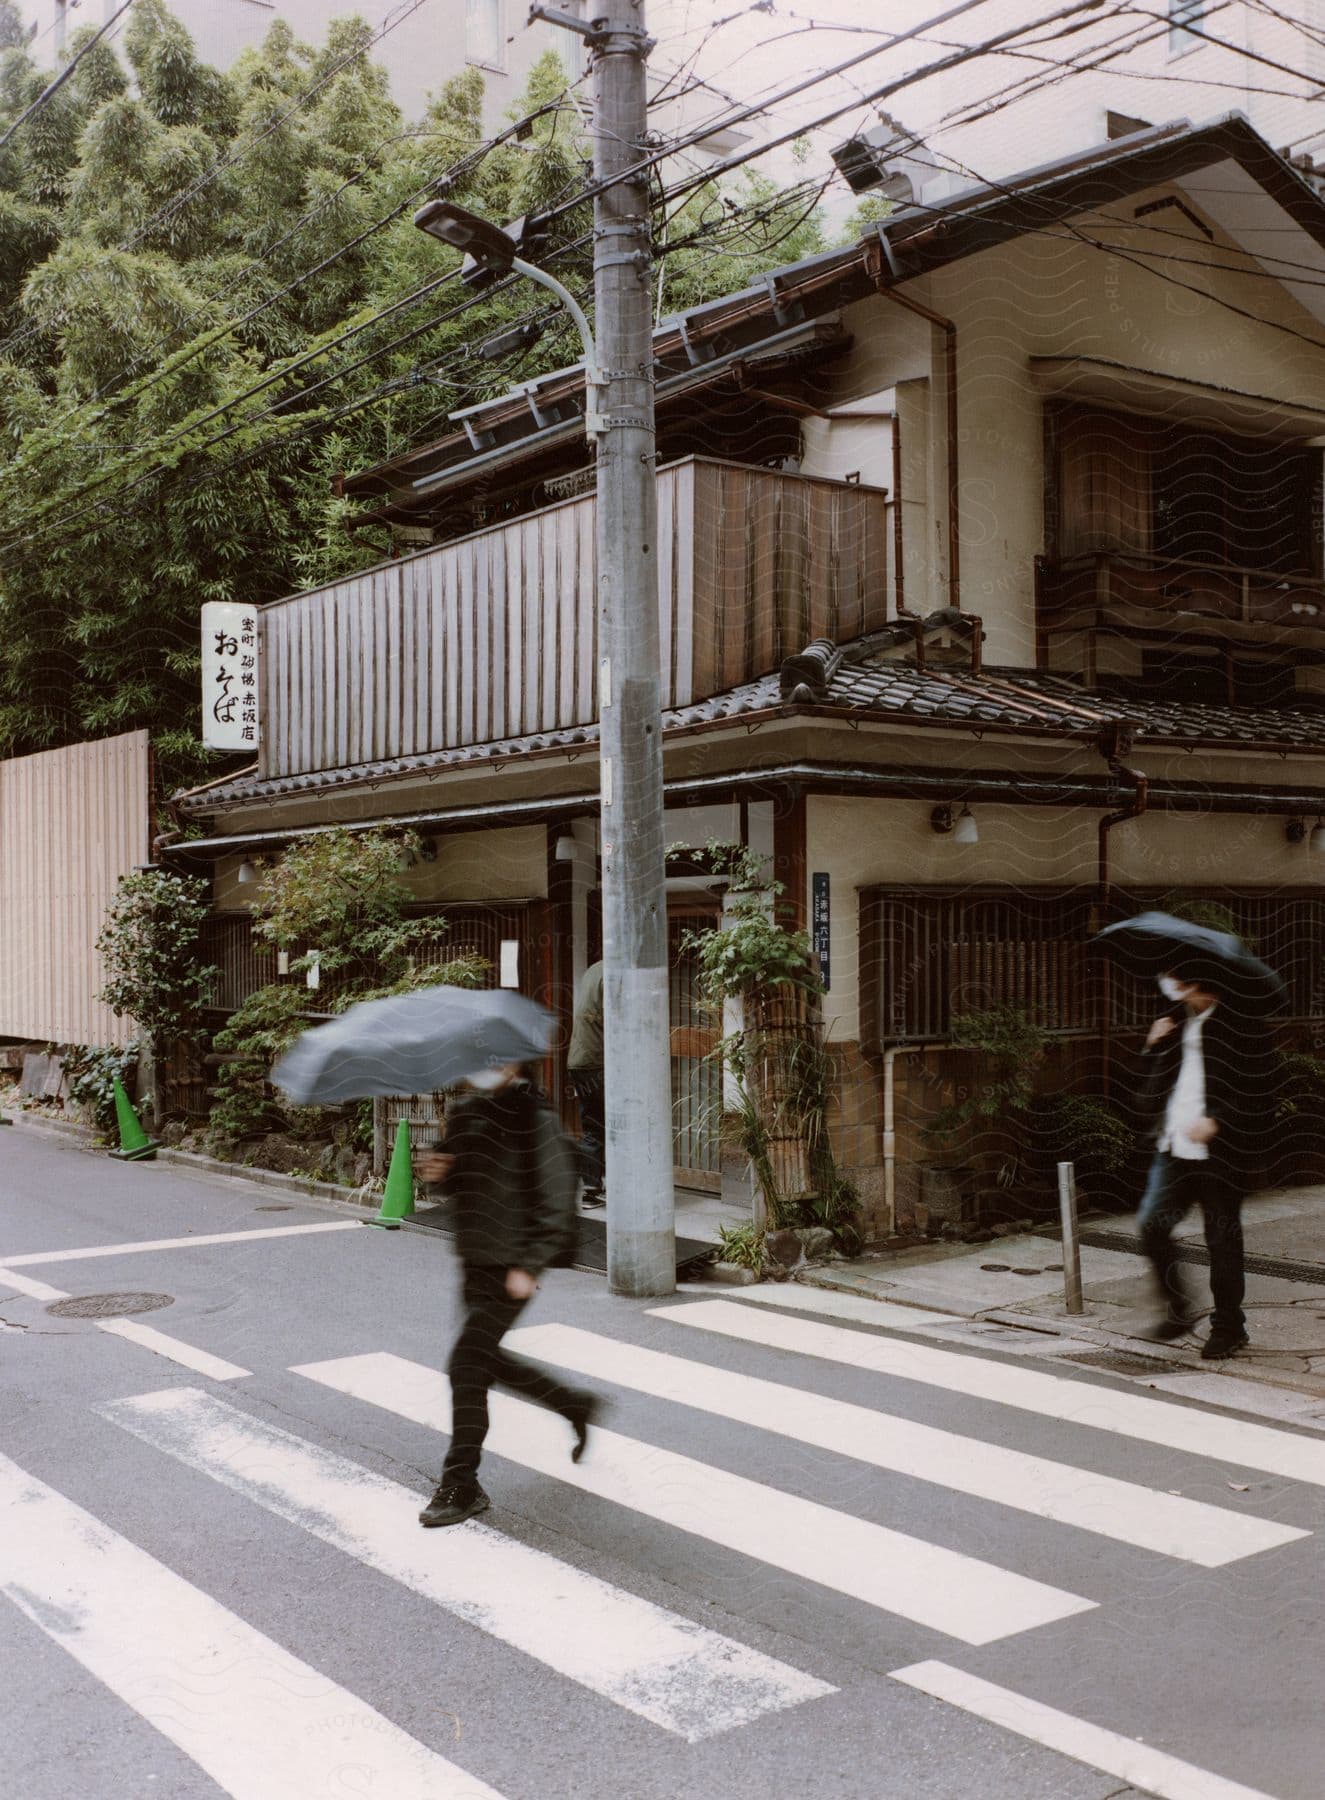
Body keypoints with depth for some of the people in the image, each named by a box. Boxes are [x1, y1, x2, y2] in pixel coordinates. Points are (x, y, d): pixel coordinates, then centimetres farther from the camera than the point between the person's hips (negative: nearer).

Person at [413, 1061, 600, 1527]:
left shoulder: (534, 1119, -16)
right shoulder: (463, 1112, 8)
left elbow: (556, 1200, -16)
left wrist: (529, 1266, -19)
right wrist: (434, 1167, -4)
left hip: (510, 1267, -9)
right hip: (475, 1259, 9)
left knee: (467, 1362, -9)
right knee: (487, 1357, 17)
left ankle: (461, 1485, 3)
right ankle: (575, 1405, 38)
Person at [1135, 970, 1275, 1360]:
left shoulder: (1242, 1023, -8)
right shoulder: (1174, 1021, 12)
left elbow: (1255, 1089, -10)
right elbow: (1156, 1086, 19)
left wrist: (1217, 1121, -20)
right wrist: (1155, 1047, 1)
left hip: (1220, 1151, -6)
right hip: (1174, 1147, 6)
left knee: (1222, 1237, 4)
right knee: (1151, 1224, -2)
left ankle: (1228, 1325, 19)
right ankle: (1179, 1309, 16)